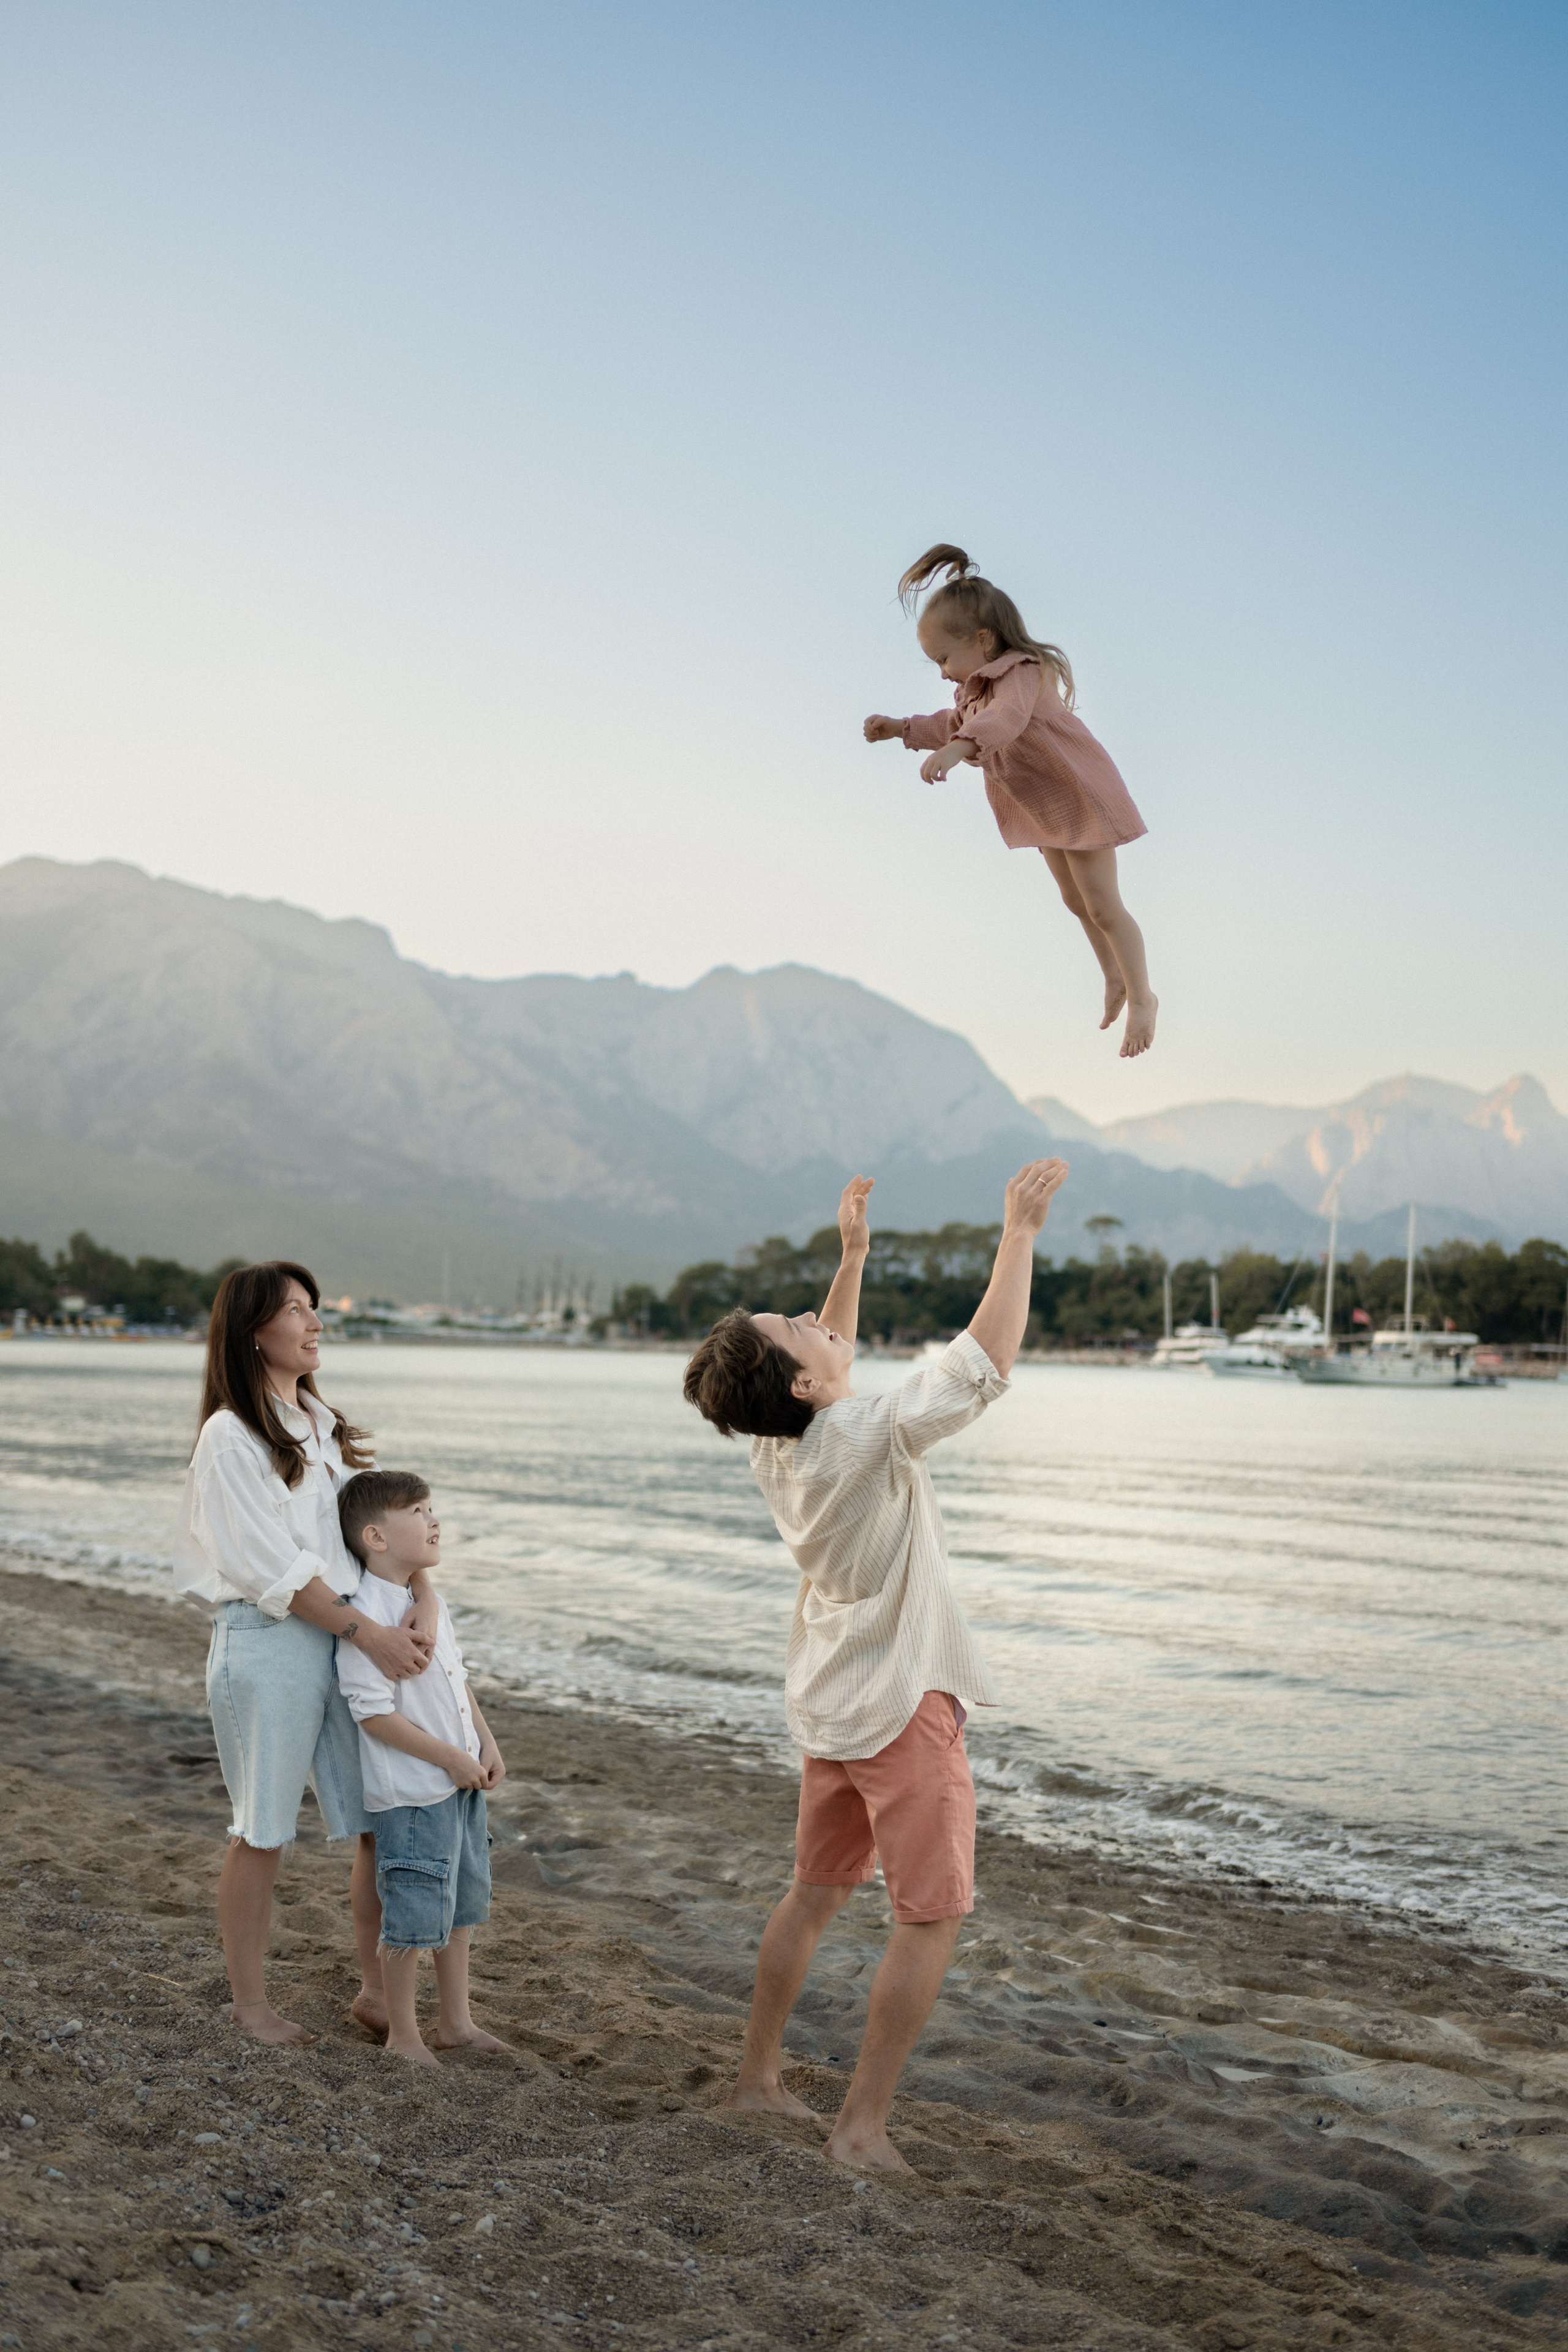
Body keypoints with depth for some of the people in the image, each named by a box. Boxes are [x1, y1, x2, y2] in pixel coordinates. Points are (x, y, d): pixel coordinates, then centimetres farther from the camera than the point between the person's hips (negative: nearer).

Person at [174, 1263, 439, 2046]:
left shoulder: (327, 1427, 13)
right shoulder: (231, 1437, -10)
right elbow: (276, 1570, -15)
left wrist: (423, 1599, -10)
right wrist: (368, 1633, -17)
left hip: (347, 1637, 7)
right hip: (267, 1643, -7)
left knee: (386, 1820, 8)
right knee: (262, 1833, 5)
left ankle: (374, 1990, 23)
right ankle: (249, 2002, 22)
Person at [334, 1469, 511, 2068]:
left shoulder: (430, 1602, 9)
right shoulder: (366, 1616, -20)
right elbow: (374, 1712, -22)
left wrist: (487, 1743, 7)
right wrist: (450, 1759, -18)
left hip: (461, 1783, 9)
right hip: (412, 1793, -9)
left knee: (460, 1907, 18)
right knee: (413, 1918, 1)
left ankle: (456, 2022, 32)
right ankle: (402, 2033, 19)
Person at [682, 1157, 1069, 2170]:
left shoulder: (778, 1447, -2)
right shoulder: (873, 1438, -25)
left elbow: (834, 1365, 17)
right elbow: (985, 1362, -25)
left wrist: (853, 1255, 14)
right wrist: (1020, 1230, -20)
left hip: (830, 1705, 8)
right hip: (903, 1705, -8)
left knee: (815, 1894, 20)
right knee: (934, 1917, 2)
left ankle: (760, 2074, 31)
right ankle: (863, 2125, 4)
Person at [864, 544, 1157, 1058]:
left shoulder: (1021, 673, -27)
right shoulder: (976, 688, 6)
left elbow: (1007, 718, -49)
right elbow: (952, 726, 24)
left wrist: (957, 749, -65)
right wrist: (903, 729, 11)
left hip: (1079, 795, -10)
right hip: (1042, 805, 10)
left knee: (1103, 904, -5)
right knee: (1076, 901, 19)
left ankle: (1142, 999, 7)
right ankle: (1115, 978, 36)